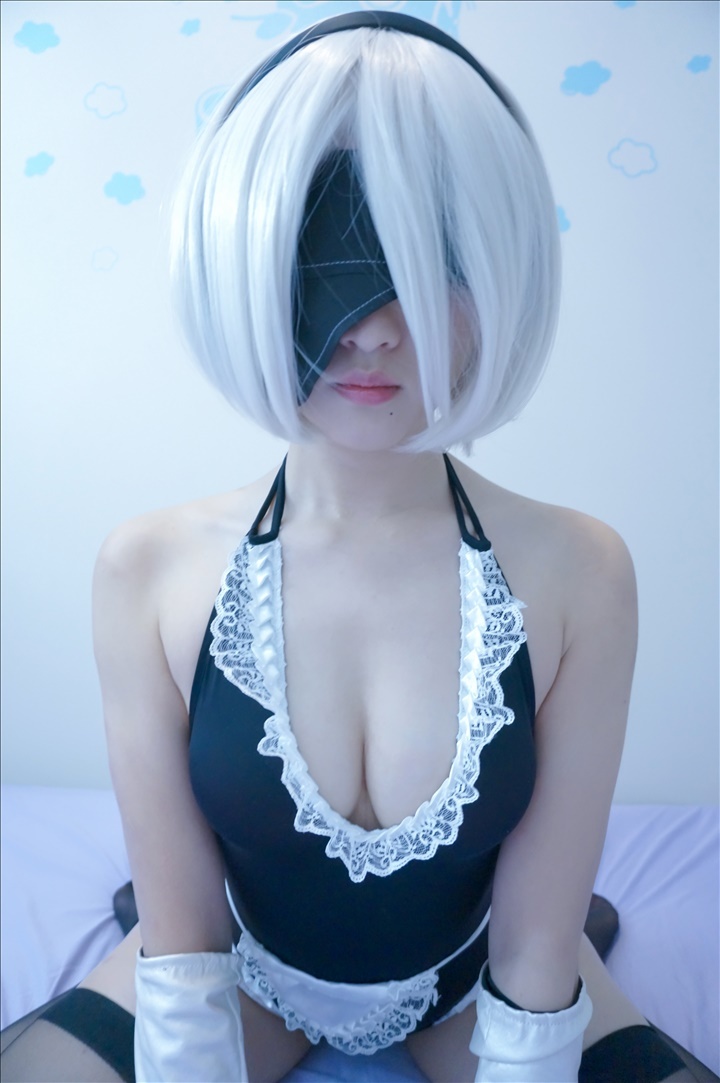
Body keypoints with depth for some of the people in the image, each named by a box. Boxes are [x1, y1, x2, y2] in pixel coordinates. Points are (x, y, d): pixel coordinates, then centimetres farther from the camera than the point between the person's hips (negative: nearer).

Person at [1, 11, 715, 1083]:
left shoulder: (577, 574, -23)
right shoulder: (149, 571, -22)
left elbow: (533, 948, -15)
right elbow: (181, 939, -14)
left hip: (472, 976, 0)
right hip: (245, 964, 1)